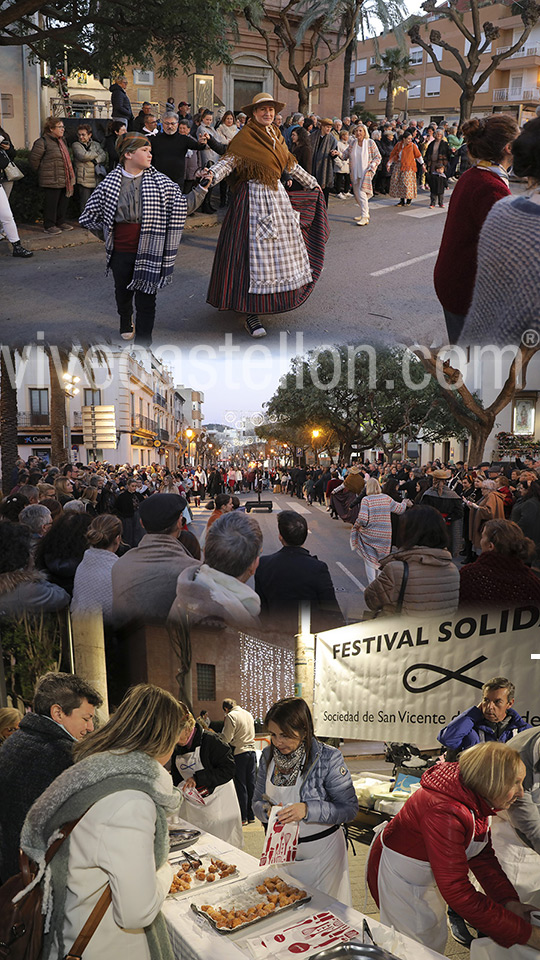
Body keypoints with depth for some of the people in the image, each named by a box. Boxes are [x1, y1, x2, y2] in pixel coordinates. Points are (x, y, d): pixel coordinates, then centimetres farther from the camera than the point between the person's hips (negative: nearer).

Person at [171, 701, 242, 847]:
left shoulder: (210, 741, -15)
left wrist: (198, 778, -23)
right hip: (192, 810, 6)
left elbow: (229, 769, -18)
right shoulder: (176, 750, 7)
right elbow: (177, 779, 18)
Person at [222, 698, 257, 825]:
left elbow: (226, 738, -13)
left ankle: (243, 818, 4)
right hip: (252, 751, 7)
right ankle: (251, 816, 17)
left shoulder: (231, 716, -10)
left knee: (240, 786, 0)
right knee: (251, 784, 11)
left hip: (239, 753, -7)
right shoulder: (248, 714, 13)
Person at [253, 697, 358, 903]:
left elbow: (349, 809, -16)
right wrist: (267, 810, -17)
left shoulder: (328, 758, -19)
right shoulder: (268, 756, -3)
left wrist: (308, 810, -29)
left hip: (321, 853, -4)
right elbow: (257, 801, 6)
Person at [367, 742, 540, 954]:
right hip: (397, 873, -9)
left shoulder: (477, 801, -10)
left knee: (436, 939, 20)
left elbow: (483, 857, -1)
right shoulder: (444, 811, -39)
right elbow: (457, 891, -38)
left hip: (426, 875, 9)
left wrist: (509, 900, -16)